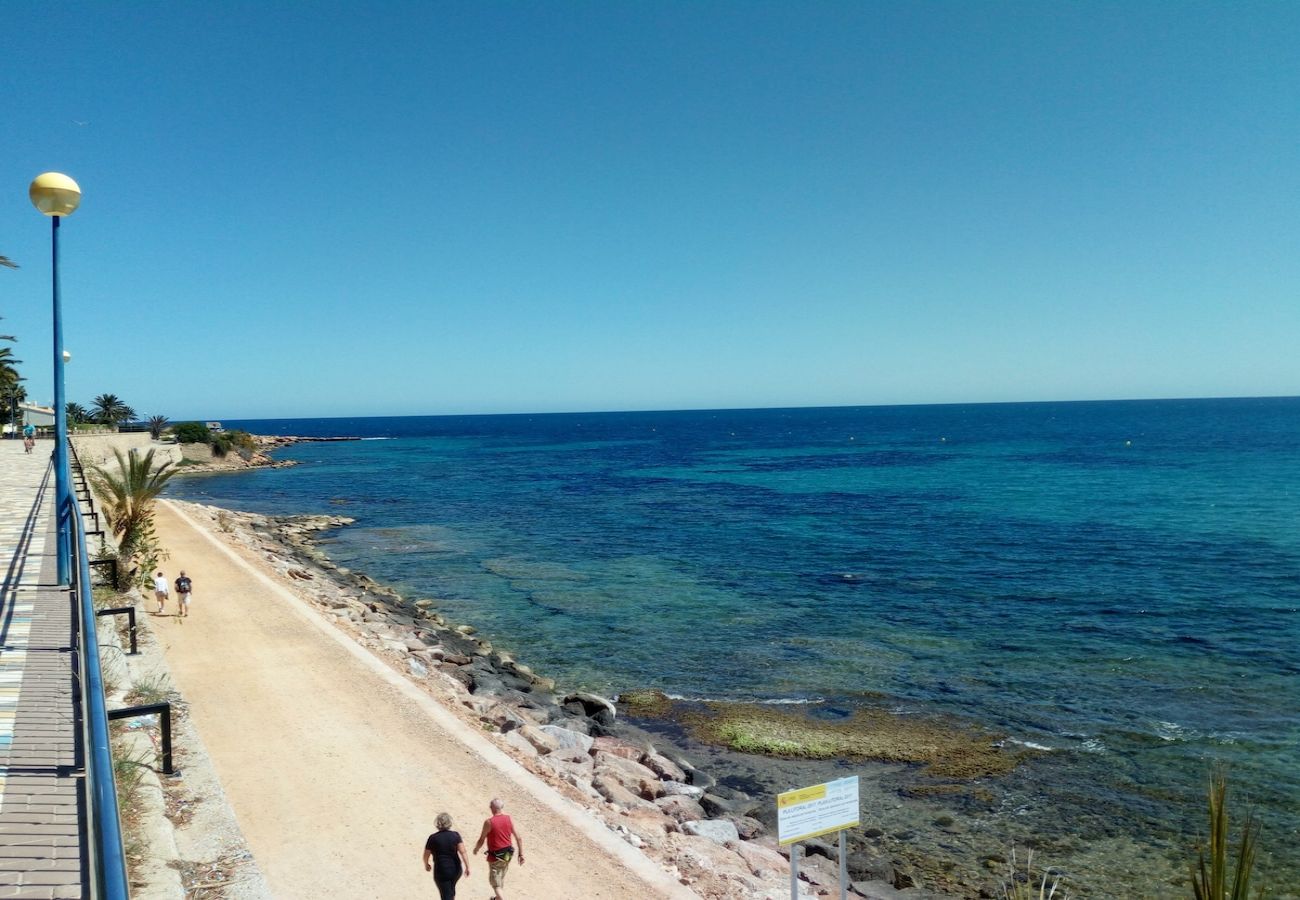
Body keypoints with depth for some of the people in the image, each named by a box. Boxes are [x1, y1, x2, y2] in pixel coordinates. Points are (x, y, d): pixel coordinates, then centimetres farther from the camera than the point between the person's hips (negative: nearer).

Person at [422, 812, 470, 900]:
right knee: (451, 888, 31)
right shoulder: (455, 835, -6)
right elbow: (463, 852, -13)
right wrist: (467, 867, -9)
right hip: (456, 869, 3)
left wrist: (426, 865, 22)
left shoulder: (433, 838, -8)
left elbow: (426, 855, 2)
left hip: (441, 871, -3)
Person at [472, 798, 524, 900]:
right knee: (501, 877, 30)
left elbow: (481, 841, -11)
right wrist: (521, 854, 5)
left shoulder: (489, 822, -20)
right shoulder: (508, 819, -6)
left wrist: (475, 849, 10)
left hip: (496, 857, -6)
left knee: (496, 884, 5)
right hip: (508, 854, 6)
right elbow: (519, 838, -4)